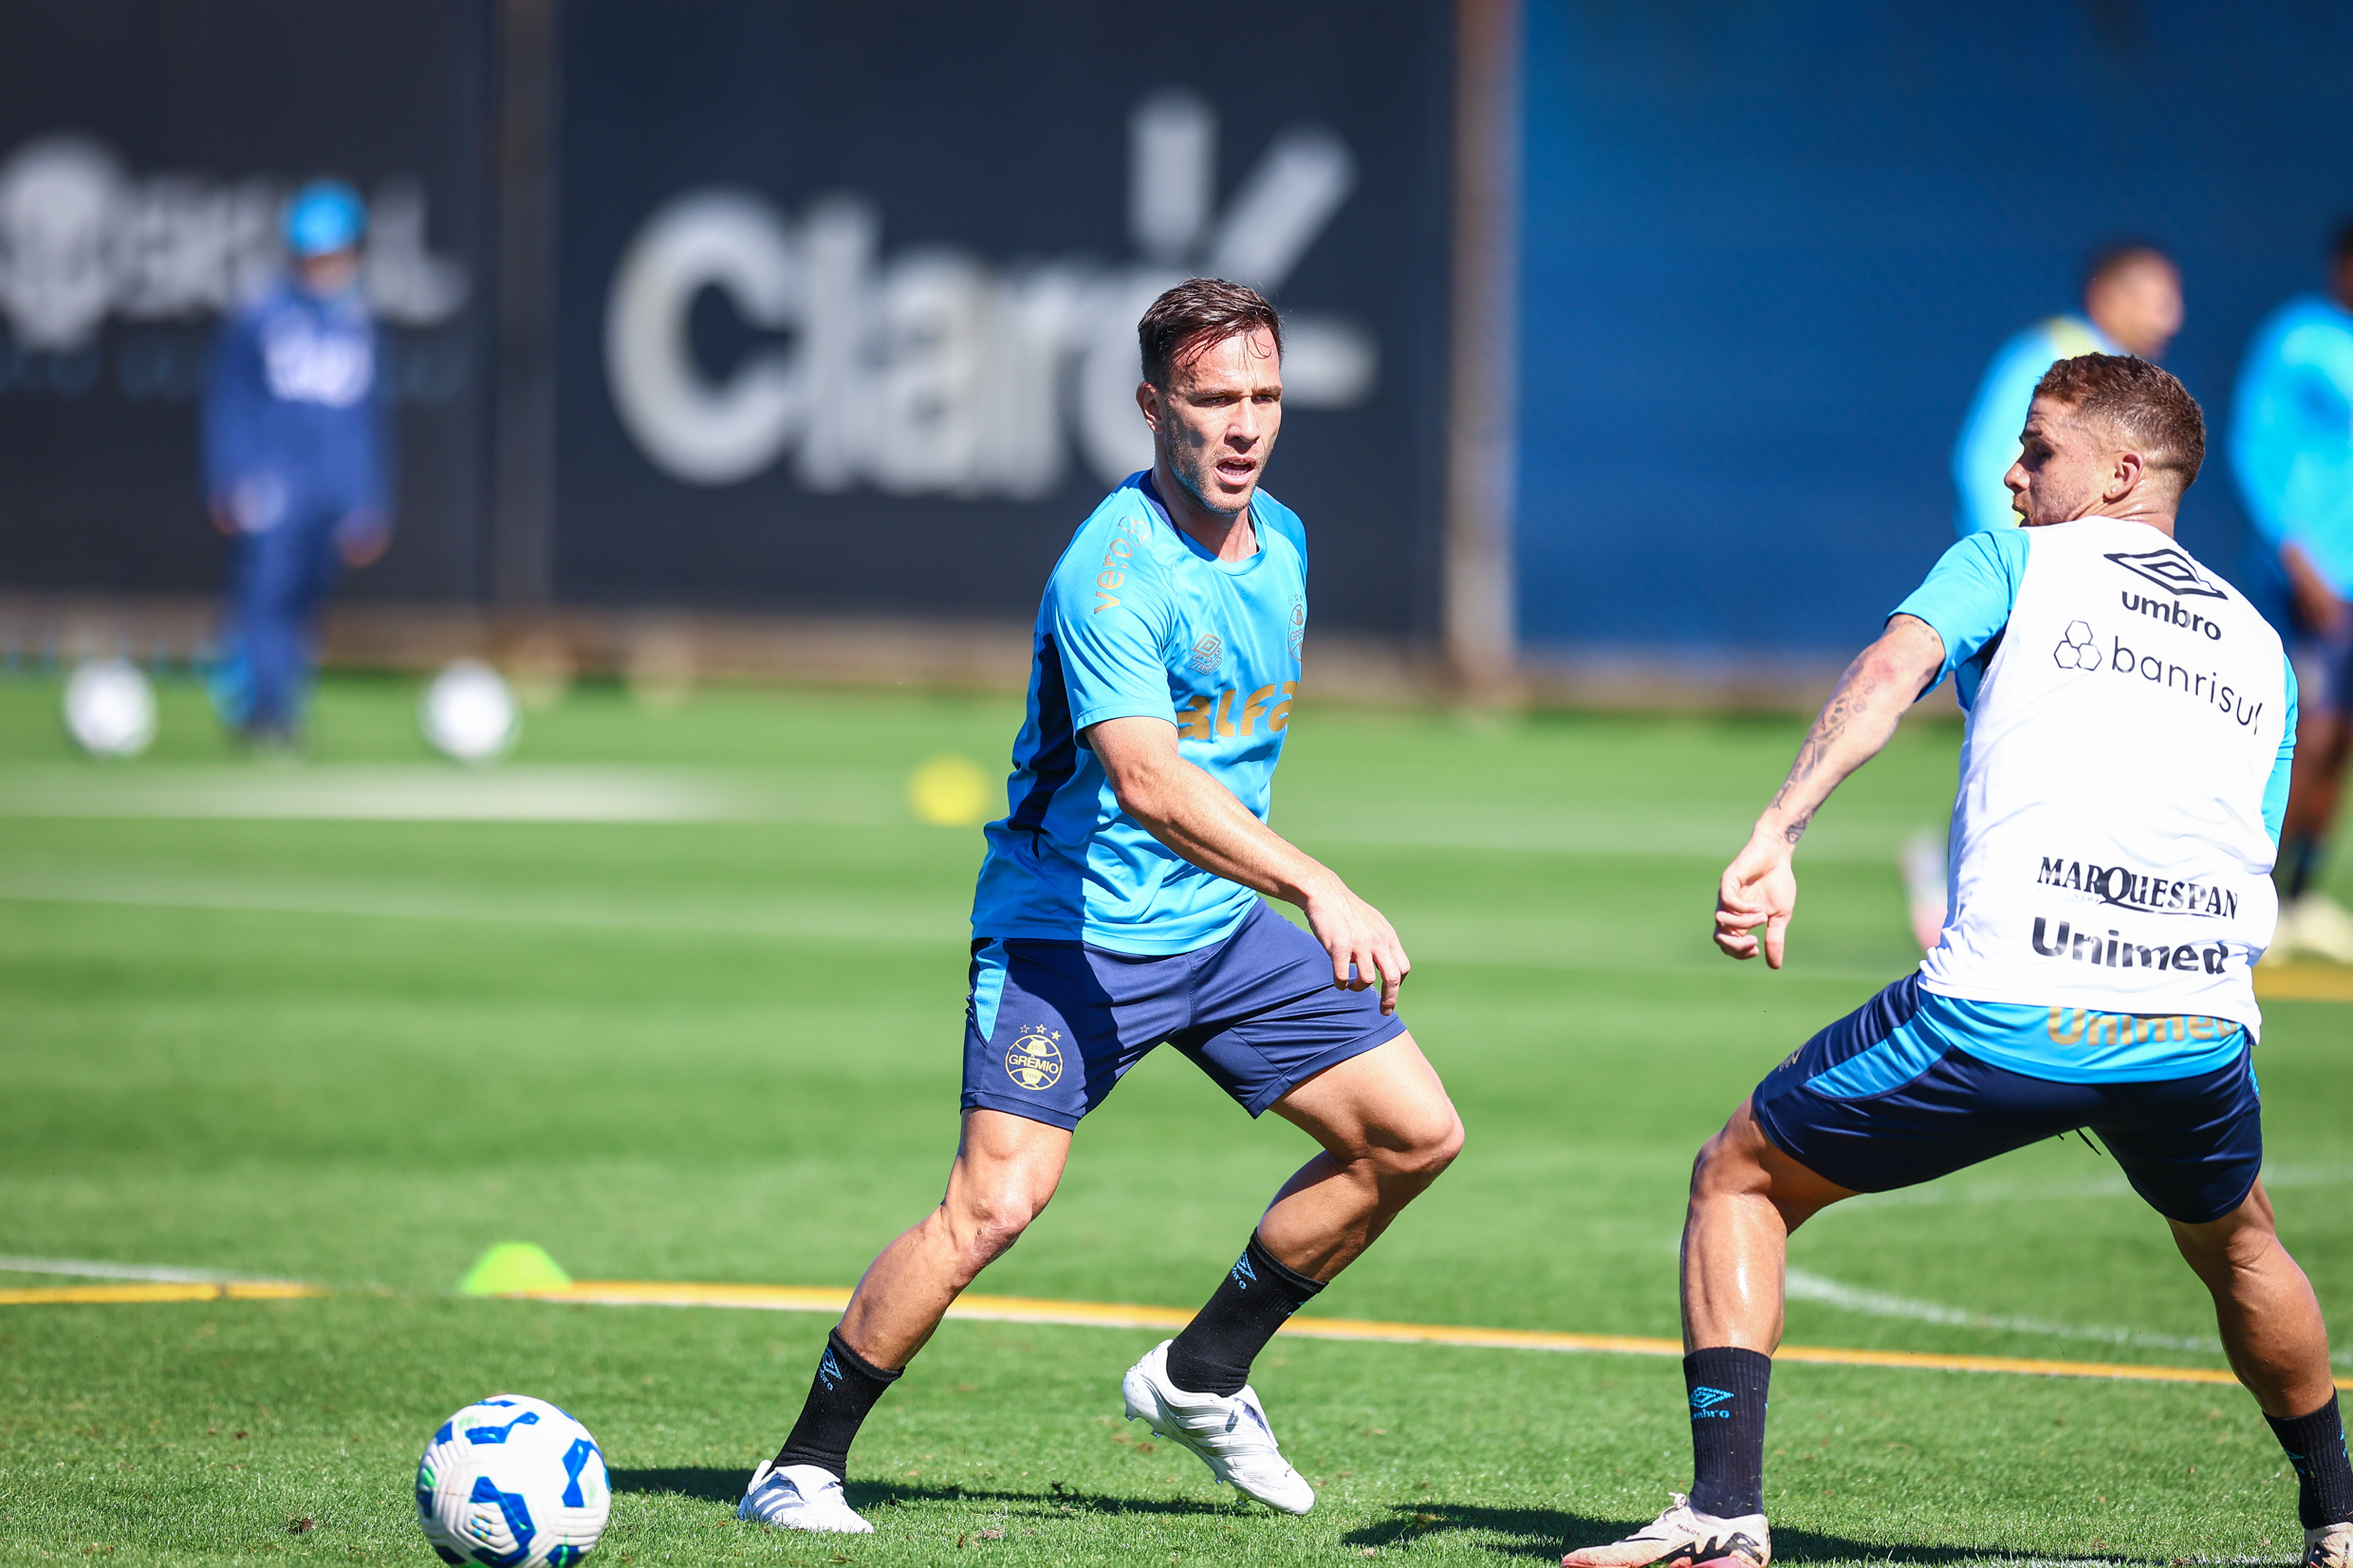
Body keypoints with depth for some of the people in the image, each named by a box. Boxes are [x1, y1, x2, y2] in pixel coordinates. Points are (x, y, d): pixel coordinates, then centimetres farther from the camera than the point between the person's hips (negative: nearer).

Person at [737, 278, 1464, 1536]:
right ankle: (805, 1463, -8)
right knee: (996, 1200, -21)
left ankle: (1200, 1375, 15)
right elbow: (1148, 782, -34)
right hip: (1071, 924, -8)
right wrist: (1317, 889, -43)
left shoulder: (1282, 539, 7)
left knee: (1414, 1133, 2)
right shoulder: (1113, 568, -21)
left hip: (1224, 921, 8)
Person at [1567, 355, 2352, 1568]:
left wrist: (1774, 837, -17)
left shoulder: (2013, 562, 13)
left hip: (2005, 1012, -4)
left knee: (1737, 1182, 13)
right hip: (2201, 1031, 4)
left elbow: (1892, 667, -7)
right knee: (2231, 1242, 37)